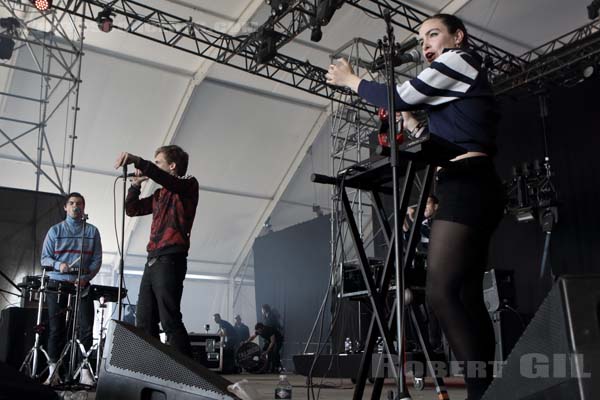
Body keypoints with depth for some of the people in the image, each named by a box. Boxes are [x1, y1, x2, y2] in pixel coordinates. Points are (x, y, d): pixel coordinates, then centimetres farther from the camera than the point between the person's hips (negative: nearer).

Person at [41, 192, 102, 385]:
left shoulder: (92, 231, 8)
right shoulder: (55, 230, 9)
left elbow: (97, 259, 2)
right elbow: (45, 258, 4)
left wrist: (86, 277, -13)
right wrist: (58, 265, -17)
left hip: (82, 285, 0)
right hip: (57, 284, 0)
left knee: (86, 327, -8)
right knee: (56, 328, 2)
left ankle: (85, 369, -6)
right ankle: (53, 369, 8)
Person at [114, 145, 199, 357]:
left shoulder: (189, 185, 2)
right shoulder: (159, 195, 25)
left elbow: (168, 181, -20)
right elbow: (131, 209, 28)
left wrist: (137, 161, -29)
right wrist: (135, 185, 15)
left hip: (170, 260, -8)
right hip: (152, 261, 8)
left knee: (170, 322, -14)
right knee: (144, 323, 5)